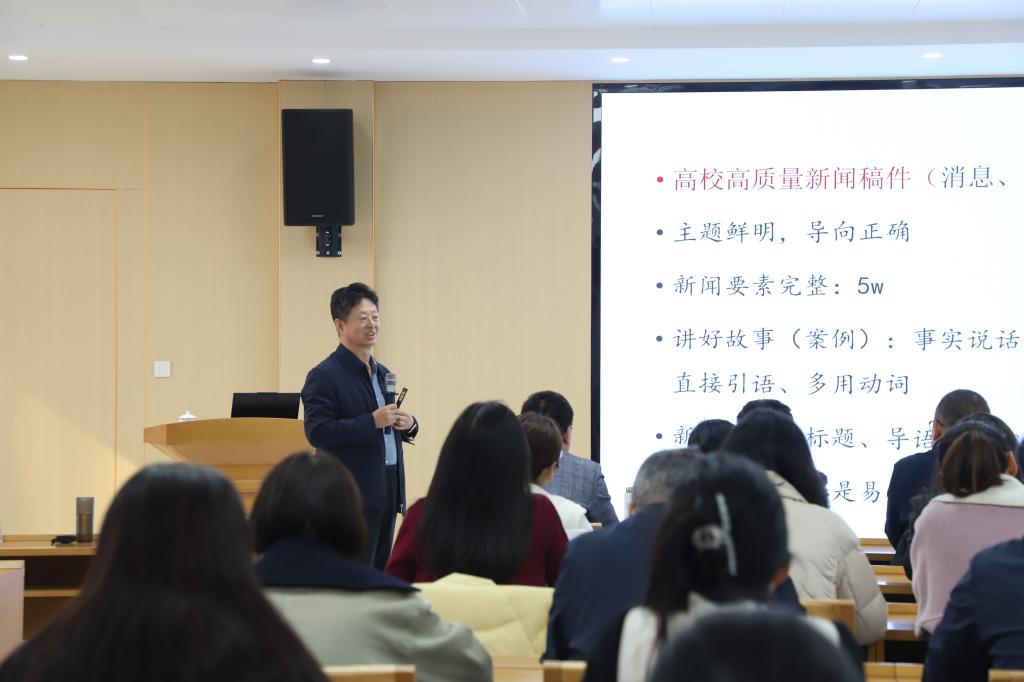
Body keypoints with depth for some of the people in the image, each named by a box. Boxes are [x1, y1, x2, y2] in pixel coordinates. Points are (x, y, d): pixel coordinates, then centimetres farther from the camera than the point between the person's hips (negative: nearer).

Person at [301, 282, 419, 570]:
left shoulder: (383, 373, 17)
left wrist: (407, 424, 2)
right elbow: (317, 432, -18)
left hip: (387, 492, 8)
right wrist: (372, 421, -23)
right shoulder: (324, 376, -9)